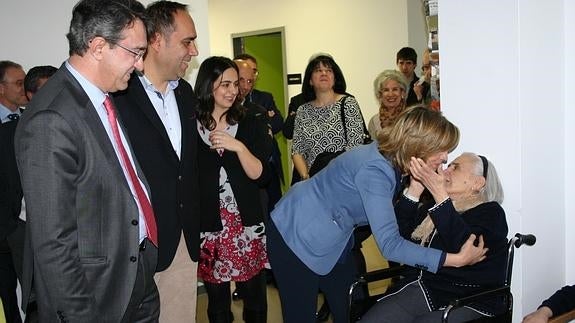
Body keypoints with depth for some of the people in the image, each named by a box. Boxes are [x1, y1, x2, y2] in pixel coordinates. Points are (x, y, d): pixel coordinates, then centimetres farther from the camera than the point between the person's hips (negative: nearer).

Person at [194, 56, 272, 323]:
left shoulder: (250, 125, 3)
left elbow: (261, 175, -4)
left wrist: (238, 146, -17)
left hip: (248, 226, 1)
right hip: (208, 228, -1)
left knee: (254, 297, 9)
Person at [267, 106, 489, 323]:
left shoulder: (392, 159, -5)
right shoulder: (373, 170, -32)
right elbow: (389, 244, -34)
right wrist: (456, 259, -32)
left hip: (333, 238, 9)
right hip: (295, 236, -8)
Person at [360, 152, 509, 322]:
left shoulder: (491, 213, -2)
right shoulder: (432, 207, 15)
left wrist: (440, 194, -26)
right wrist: (414, 190, -2)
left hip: (468, 301, -5)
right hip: (421, 287, 5)